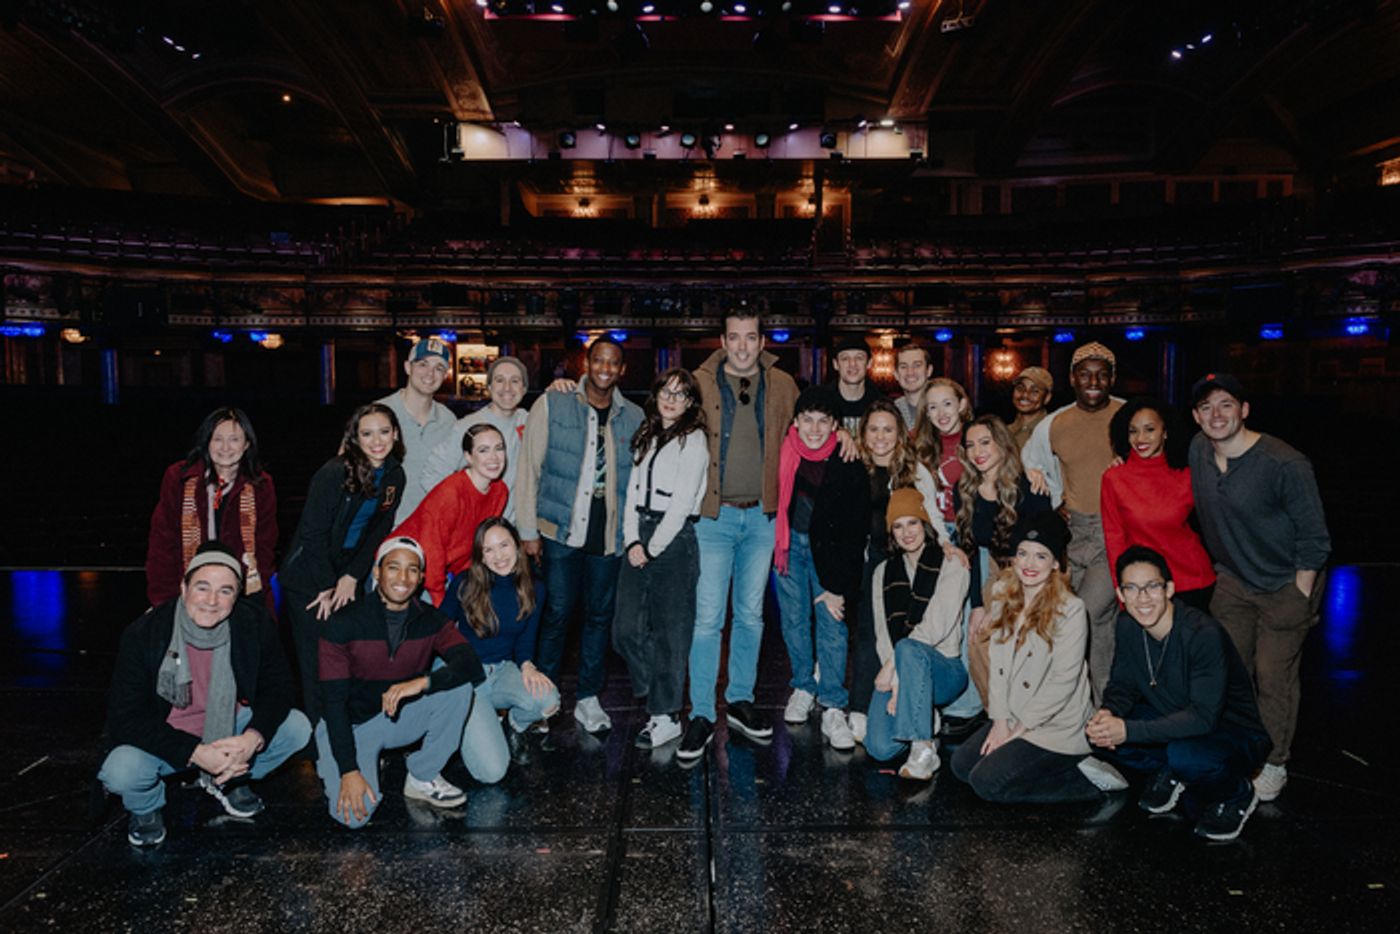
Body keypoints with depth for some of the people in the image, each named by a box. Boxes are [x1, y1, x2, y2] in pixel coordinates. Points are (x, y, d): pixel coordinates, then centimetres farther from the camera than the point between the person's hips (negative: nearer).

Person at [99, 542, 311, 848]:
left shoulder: (255, 623, -16)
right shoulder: (143, 635, -23)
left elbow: (277, 685, -9)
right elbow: (126, 717, -23)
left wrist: (252, 739, -30)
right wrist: (196, 753, -34)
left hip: (228, 727, 3)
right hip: (163, 738, -3)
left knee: (297, 728, -16)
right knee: (121, 772, -32)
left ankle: (226, 780, 12)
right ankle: (146, 806, 7)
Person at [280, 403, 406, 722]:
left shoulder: (395, 476, 0)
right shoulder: (334, 474, -18)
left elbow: (379, 532, 3)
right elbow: (313, 533, -15)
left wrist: (351, 577, -6)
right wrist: (328, 586, -13)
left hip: (348, 577, 5)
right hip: (308, 578, -5)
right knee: (316, 662, -3)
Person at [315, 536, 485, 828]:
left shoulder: (431, 620, -7)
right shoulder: (345, 623, -16)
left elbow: (471, 665, -21)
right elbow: (333, 700, -17)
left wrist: (422, 682, -38)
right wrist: (349, 771, -24)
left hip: (403, 717, 3)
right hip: (352, 724, -3)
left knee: (458, 686, -22)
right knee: (354, 815, -25)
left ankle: (422, 779, -5)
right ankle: (328, 765, 10)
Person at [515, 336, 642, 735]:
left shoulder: (634, 418, 8)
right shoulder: (552, 405, 0)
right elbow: (529, 468, 0)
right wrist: (528, 530, -4)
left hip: (610, 534, 3)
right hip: (561, 528, -3)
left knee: (600, 615, 8)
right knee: (557, 612, 0)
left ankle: (588, 698, 23)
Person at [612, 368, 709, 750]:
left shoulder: (693, 440, -5)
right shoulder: (646, 438, 16)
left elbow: (682, 503, -12)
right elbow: (634, 491, 12)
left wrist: (652, 548, -11)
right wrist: (633, 541, -1)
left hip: (674, 537, -6)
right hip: (641, 536, 7)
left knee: (669, 631, -1)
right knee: (626, 629, 5)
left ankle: (667, 715, 10)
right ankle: (660, 696, 24)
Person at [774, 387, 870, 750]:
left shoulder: (850, 468, -17)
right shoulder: (784, 451, -12)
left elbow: (855, 532, -13)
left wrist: (838, 587, -14)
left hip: (829, 549, -2)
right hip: (789, 543, 2)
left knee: (832, 624, -6)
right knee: (795, 620, 8)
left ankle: (833, 709, -1)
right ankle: (804, 686, 27)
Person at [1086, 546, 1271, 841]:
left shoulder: (1203, 634, -29)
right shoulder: (1127, 626, -8)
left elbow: (1204, 716, -32)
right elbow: (1123, 683, 2)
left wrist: (1128, 730, -39)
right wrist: (1108, 713, -23)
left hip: (1235, 734, -6)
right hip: (1174, 721, 6)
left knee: (1185, 755, -37)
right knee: (1099, 731, -16)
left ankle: (1237, 794, -3)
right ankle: (1168, 773, 11)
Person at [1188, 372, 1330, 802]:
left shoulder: (1284, 464, -24)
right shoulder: (1198, 450, -7)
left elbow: (1314, 537, -17)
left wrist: (1300, 598, -15)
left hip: (1287, 584, -5)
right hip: (1232, 581, 5)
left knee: (1274, 675, 0)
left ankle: (1274, 764, 18)